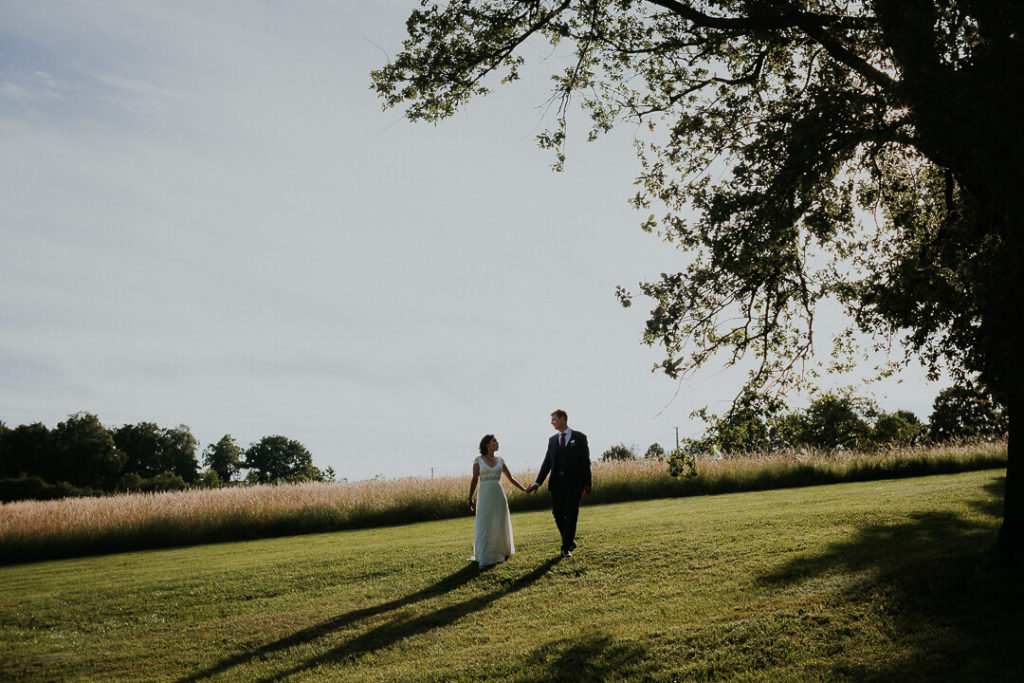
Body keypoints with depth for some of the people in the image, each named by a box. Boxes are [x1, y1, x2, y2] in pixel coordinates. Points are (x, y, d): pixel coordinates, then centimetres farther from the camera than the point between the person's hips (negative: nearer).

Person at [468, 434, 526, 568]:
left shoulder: (500, 461, 9)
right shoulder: (478, 460, 1)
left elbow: (510, 478, 12)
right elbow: (474, 481, 1)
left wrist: (524, 489, 3)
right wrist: (470, 498, -3)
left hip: (499, 496, 3)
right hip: (485, 496, -3)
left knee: (500, 525, 10)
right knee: (484, 527, -7)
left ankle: (501, 552, 32)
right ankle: (484, 559, -5)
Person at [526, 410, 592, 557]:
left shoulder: (580, 437, 2)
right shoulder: (552, 440, 13)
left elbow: (586, 461, 1)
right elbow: (547, 462, 9)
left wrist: (587, 483, -3)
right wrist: (538, 482, -1)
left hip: (574, 481, -4)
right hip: (557, 481, 4)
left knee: (571, 515, -4)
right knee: (558, 514, 3)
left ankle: (566, 548, 1)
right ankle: (571, 541, 22)